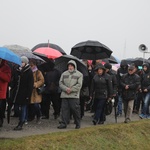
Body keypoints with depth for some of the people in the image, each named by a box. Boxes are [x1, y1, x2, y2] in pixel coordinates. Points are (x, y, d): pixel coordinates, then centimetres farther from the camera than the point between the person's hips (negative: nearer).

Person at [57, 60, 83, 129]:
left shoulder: (79, 74, 4)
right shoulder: (64, 74, 14)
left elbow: (79, 85, -4)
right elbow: (60, 83, 8)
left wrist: (71, 90, -13)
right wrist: (66, 89, -9)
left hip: (74, 95, -3)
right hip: (64, 95, 3)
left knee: (75, 109, -2)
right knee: (64, 109, 0)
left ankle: (78, 123, 12)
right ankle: (64, 123, 5)